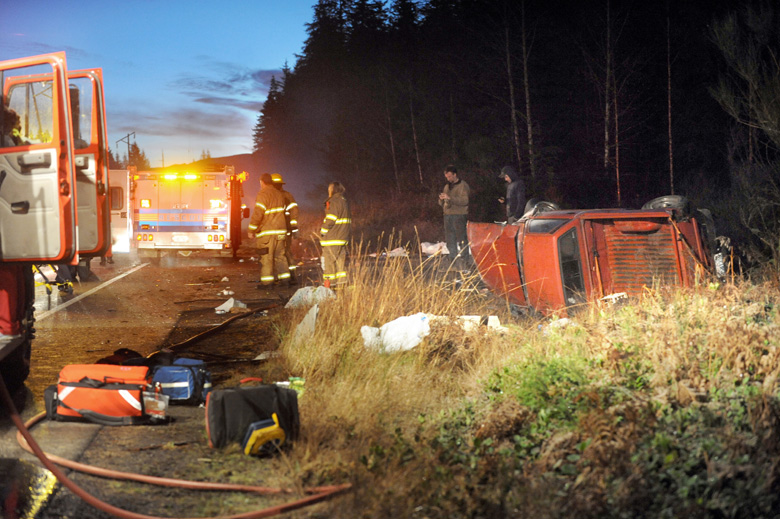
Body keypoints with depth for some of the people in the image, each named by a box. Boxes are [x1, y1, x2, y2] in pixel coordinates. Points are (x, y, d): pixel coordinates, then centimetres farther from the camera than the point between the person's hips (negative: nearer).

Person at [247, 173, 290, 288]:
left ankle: (267, 281, -5)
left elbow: (257, 214, -17)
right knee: (280, 254, 14)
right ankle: (284, 277, 15)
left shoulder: (263, 194, -12)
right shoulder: (279, 194, 13)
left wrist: (251, 230, -11)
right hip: (280, 230, 7)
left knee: (266, 257, -4)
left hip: (267, 231, -7)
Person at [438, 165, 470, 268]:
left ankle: (464, 259, -6)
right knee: (450, 239, 5)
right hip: (448, 215, 7)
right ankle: (452, 259, 10)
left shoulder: (463, 186, -2)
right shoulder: (447, 186, 19)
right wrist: (441, 199, -2)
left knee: (461, 238, -8)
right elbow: (441, 204, 22)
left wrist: (450, 198, -18)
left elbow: (464, 201, -14)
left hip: (459, 216, -7)